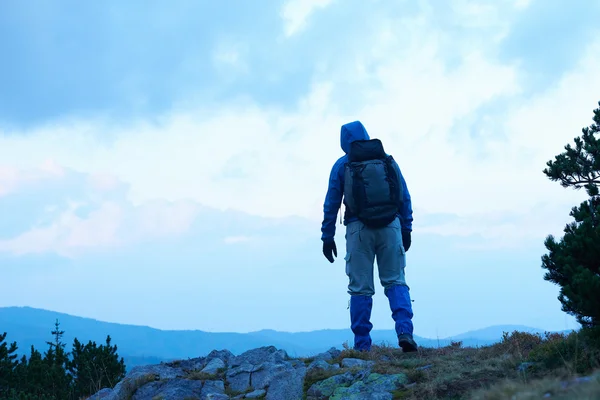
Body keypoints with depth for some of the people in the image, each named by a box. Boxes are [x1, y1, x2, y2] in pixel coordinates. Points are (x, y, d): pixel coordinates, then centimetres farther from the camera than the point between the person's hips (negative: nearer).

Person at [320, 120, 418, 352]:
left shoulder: (342, 165, 6)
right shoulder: (389, 161, 12)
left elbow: (331, 203, 3)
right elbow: (406, 198, 9)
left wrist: (327, 237, 6)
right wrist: (406, 230, 12)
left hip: (359, 228, -1)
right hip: (390, 227, 1)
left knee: (360, 288, 3)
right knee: (395, 282, 6)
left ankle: (362, 345, 1)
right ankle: (404, 331, -14)